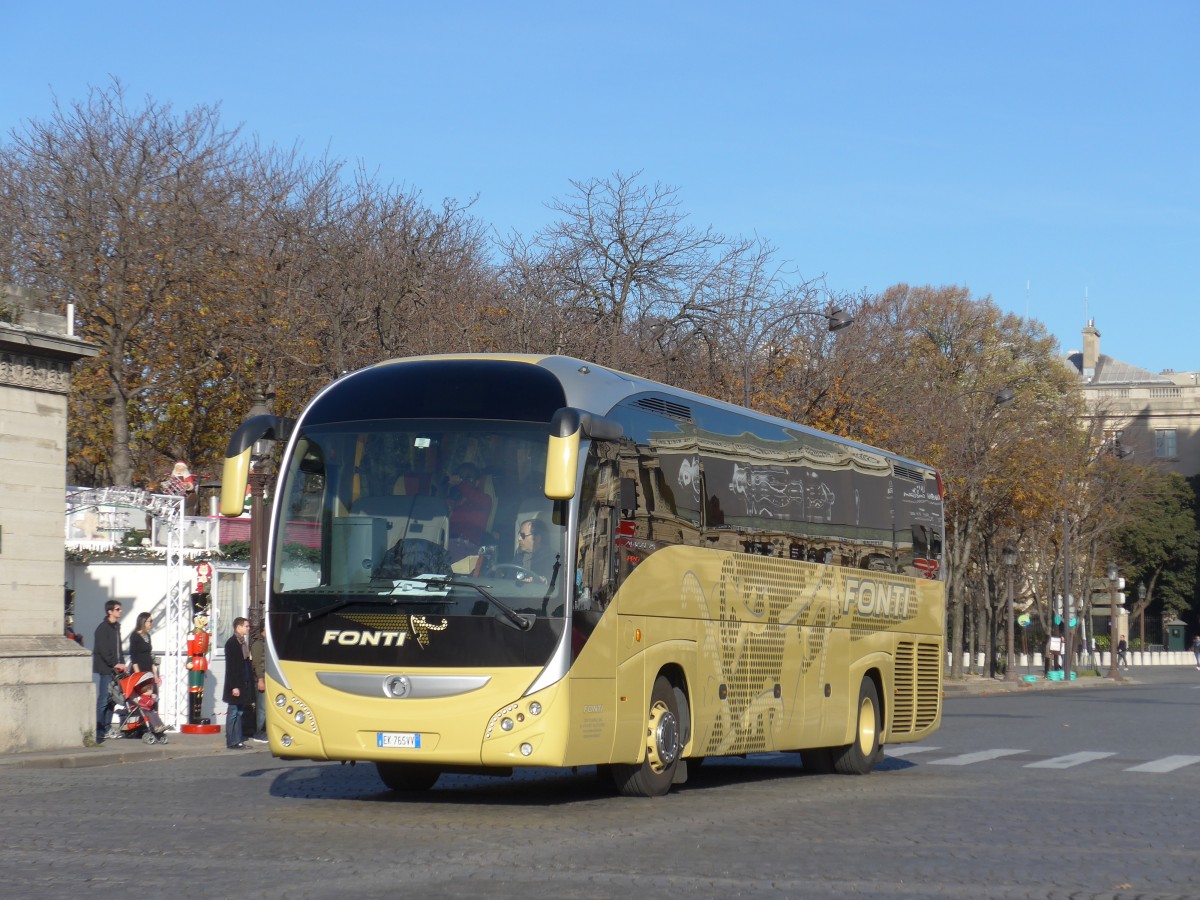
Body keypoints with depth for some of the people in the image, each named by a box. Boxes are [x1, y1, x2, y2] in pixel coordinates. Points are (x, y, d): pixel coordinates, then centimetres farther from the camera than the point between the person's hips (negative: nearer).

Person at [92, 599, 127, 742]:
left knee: (112, 700, 10)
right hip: (106, 668, -8)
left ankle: (107, 729, 16)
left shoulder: (116, 627, 17)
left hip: (115, 668, 8)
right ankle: (99, 732, -10)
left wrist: (122, 663, 11)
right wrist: (115, 664, -16)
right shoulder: (103, 628, -10)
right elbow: (102, 650, -16)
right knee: (104, 699, -10)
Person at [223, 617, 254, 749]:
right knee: (233, 713, -3)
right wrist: (234, 686, -19)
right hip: (236, 684, -8)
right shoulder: (231, 643, -13)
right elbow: (230, 666, -16)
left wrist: (250, 682, 9)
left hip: (244, 683, 8)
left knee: (239, 713, 12)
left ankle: (238, 741, 16)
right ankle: (232, 742, 1)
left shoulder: (243, 642, 12)